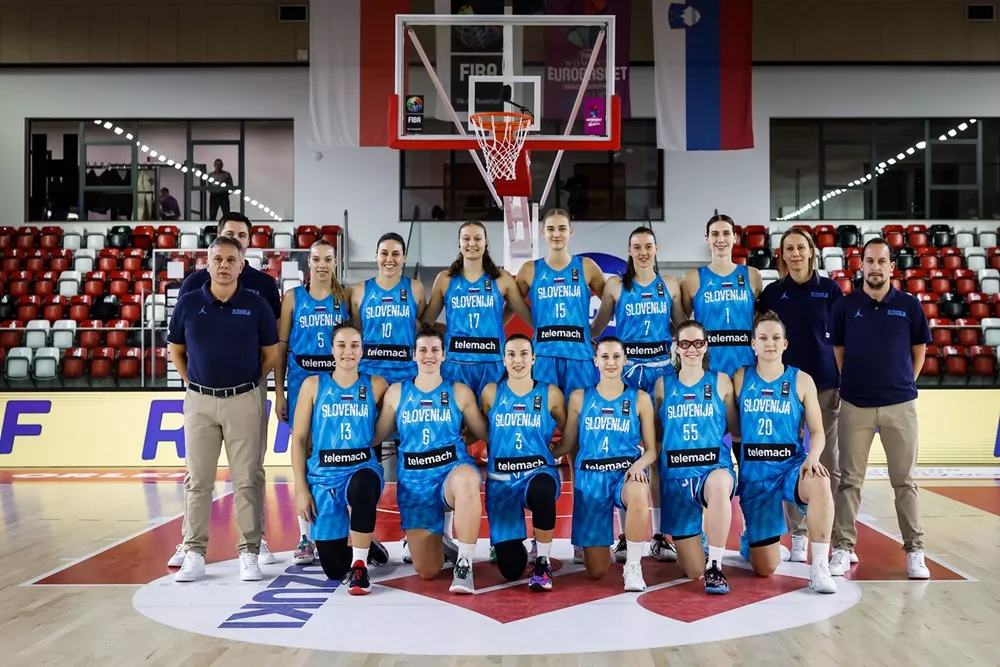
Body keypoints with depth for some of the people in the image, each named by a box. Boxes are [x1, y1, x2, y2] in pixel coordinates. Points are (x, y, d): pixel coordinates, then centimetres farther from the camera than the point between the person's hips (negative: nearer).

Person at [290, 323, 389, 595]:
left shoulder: (376, 386, 4)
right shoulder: (313, 385, 4)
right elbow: (299, 439, 3)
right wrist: (301, 488, -2)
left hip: (363, 468, -1)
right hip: (323, 475, 1)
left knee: (363, 485, -41)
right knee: (334, 569, -1)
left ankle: (360, 566, -22)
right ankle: (363, 546, 35)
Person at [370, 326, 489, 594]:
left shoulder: (459, 392, 6)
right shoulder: (396, 392, 9)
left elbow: (485, 433, 12)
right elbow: (375, 436, 11)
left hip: (452, 470, -2)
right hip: (413, 481, 2)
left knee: (466, 480, -44)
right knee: (426, 571, -1)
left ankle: (464, 563, -27)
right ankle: (440, 542, 38)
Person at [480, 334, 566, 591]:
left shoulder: (550, 394, 1)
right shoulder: (491, 392, 3)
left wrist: (554, 449, 0)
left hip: (538, 472, -1)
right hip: (501, 479, 1)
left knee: (542, 491, -43)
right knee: (510, 570, -5)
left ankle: (542, 562, -17)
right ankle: (516, 546, 36)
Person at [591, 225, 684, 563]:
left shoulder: (670, 285, 10)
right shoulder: (616, 285, 5)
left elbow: (681, 326, 14)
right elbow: (596, 327, 8)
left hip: (661, 369, 1)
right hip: (626, 370, -1)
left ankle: (659, 537, 7)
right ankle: (624, 536, 5)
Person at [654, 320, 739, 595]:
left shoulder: (721, 382, 7)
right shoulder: (663, 384, 9)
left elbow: (735, 427, 13)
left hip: (714, 466, -1)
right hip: (675, 472, 1)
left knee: (719, 484, -43)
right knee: (693, 570, -5)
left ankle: (715, 566, -25)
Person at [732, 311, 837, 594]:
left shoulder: (801, 380, 2)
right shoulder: (740, 378, 3)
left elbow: (817, 431, -2)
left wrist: (812, 457, -20)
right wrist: (751, 438, -7)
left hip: (792, 465, 0)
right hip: (754, 473, 0)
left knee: (820, 483, -40)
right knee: (765, 568, 0)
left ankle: (820, 568, -28)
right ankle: (748, 539, 38)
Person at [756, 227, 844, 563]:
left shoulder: (829, 289, 2)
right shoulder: (772, 292, 5)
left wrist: (845, 383, -1)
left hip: (825, 383, -1)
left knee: (829, 463, 2)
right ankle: (798, 536, 12)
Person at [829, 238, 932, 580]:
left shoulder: (909, 306, 3)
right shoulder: (845, 306, 3)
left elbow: (920, 350, 12)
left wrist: (905, 383, 6)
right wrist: (850, 383, 5)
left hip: (900, 404, 0)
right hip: (855, 405, 0)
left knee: (905, 481, 5)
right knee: (850, 480, 4)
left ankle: (914, 551, 13)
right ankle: (843, 547, 10)